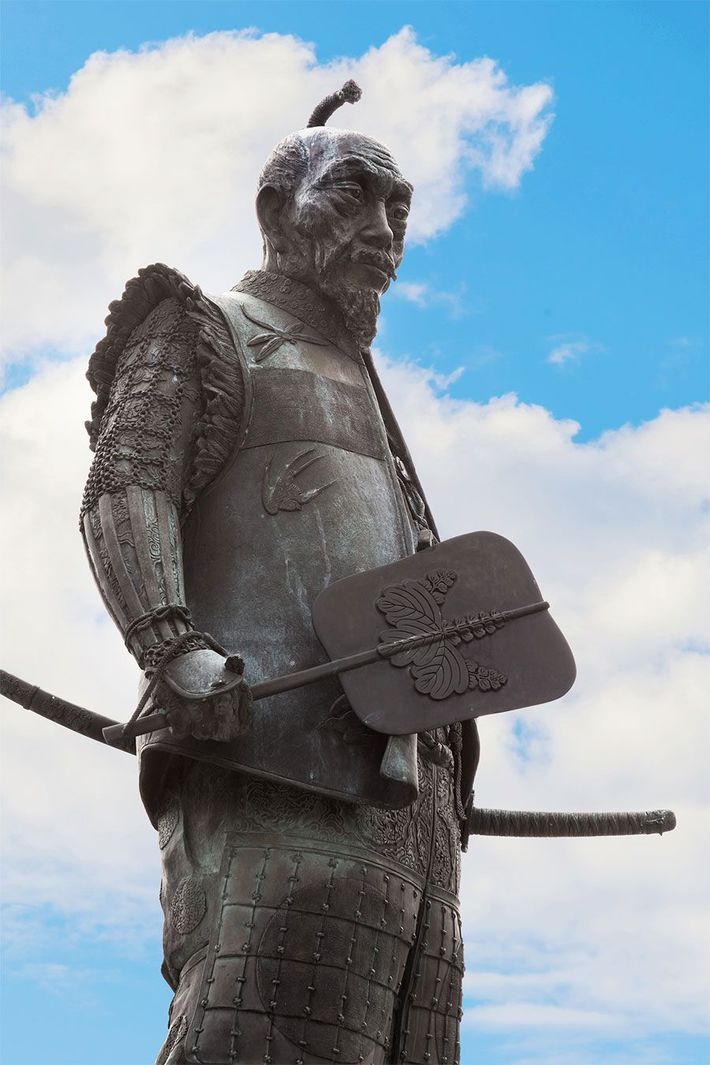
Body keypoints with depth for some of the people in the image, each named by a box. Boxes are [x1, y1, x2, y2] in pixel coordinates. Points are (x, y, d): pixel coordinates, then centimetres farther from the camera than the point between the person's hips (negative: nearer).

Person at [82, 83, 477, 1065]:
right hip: (272, 750, -7)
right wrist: (175, 650, -23)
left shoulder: (357, 390, 33)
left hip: (402, 788, 8)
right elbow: (122, 494, -5)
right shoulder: (207, 333, 12)